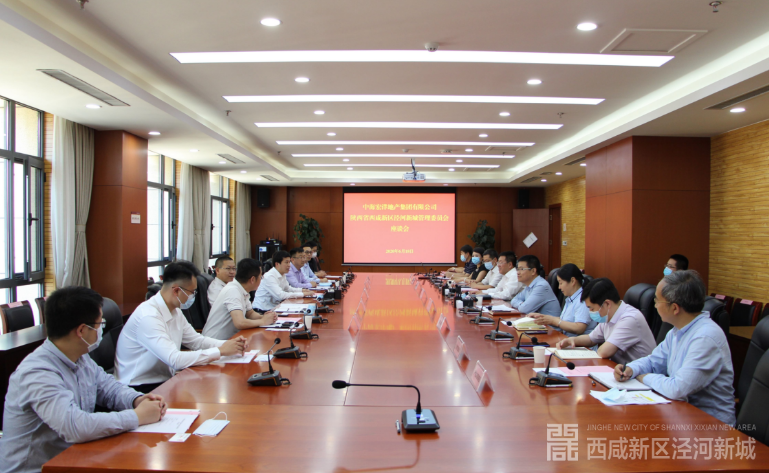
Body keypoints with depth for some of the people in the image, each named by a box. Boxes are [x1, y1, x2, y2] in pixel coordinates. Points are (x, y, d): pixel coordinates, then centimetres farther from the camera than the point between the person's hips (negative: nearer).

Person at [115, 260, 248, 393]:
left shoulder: (175, 311, 4)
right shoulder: (148, 316, -24)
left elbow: (195, 340, 14)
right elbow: (175, 359, -31)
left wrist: (228, 344, -4)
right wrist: (220, 351, -23)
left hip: (164, 381, 8)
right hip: (140, 390, -8)